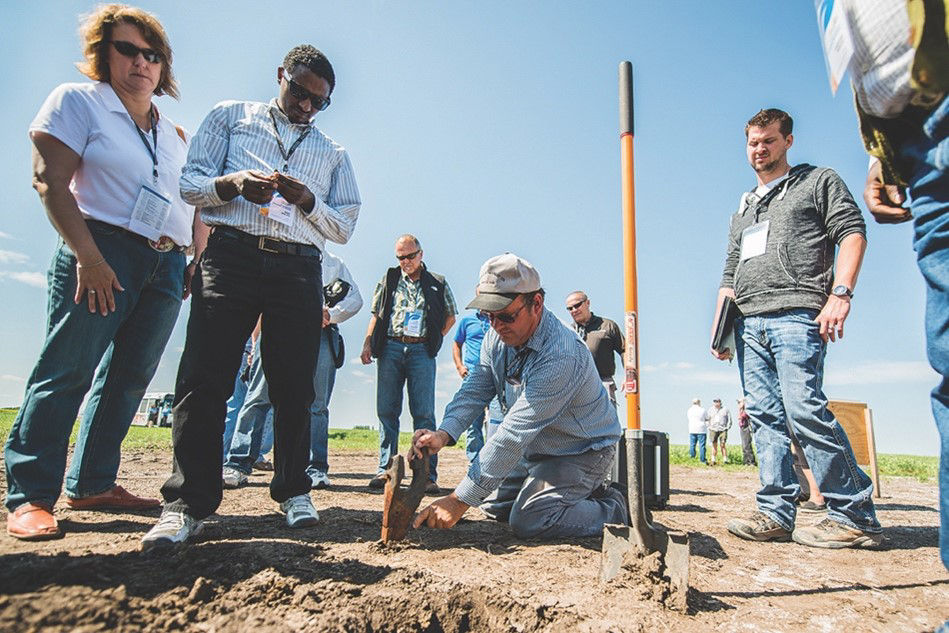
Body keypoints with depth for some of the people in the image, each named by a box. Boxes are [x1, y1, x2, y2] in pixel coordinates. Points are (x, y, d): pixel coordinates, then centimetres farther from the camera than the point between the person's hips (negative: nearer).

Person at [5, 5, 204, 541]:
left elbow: (196, 207, 21)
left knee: (131, 376, 5)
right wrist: (87, 256, -17)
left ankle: (93, 484, 16)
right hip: (103, 252, -5)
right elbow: (50, 180, -7)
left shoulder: (176, 136, 20)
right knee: (68, 371, -6)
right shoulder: (77, 101, 5)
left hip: (167, 266, 6)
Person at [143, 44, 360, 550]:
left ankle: (292, 490, 14)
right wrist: (232, 184, -10)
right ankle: (188, 502, -1)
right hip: (231, 256, -1)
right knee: (205, 378, -9)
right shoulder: (231, 116, 20)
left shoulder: (332, 152, 24)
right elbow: (189, 182, 11)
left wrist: (307, 200, -3)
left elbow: (344, 227, 16)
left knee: (294, 386, 0)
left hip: (299, 269, 2)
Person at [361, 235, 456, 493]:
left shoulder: (438, 284, 12)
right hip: (390, 348, 2)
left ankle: (428, 474, -4)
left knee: (424, 413, -6)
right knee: (387, 411, 1)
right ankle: (385, 468, 8)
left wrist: (435, 337, 8)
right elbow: (376, 314, 15)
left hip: (421, 350, -2)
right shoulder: (388, 280, 16)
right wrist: (367, 343, 3)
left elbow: (450, 316, 20)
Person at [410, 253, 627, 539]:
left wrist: (460, 499, -35)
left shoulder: (561, 357, -35)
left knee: (528, 521, -23)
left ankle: (614, 510, 2)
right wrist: (444, 434, -31)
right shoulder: (498, 335, -8)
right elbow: (475, 390, -9)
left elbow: (515, 434, -37)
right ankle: (583, 492, 25)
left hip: (582, 452, -8)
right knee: (494, 508, 13)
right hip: (538, 449, 9)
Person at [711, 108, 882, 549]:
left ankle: (855, 516, -5)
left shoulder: (819, 182, 15)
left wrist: (840, 292, -14)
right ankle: (776, 514, 1)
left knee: (804, 409, -16)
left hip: (796, 314, -6)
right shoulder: (742, 210, 30)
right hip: (748, 323, 6)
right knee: (765, 416, 0)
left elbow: (852, 233, 1)